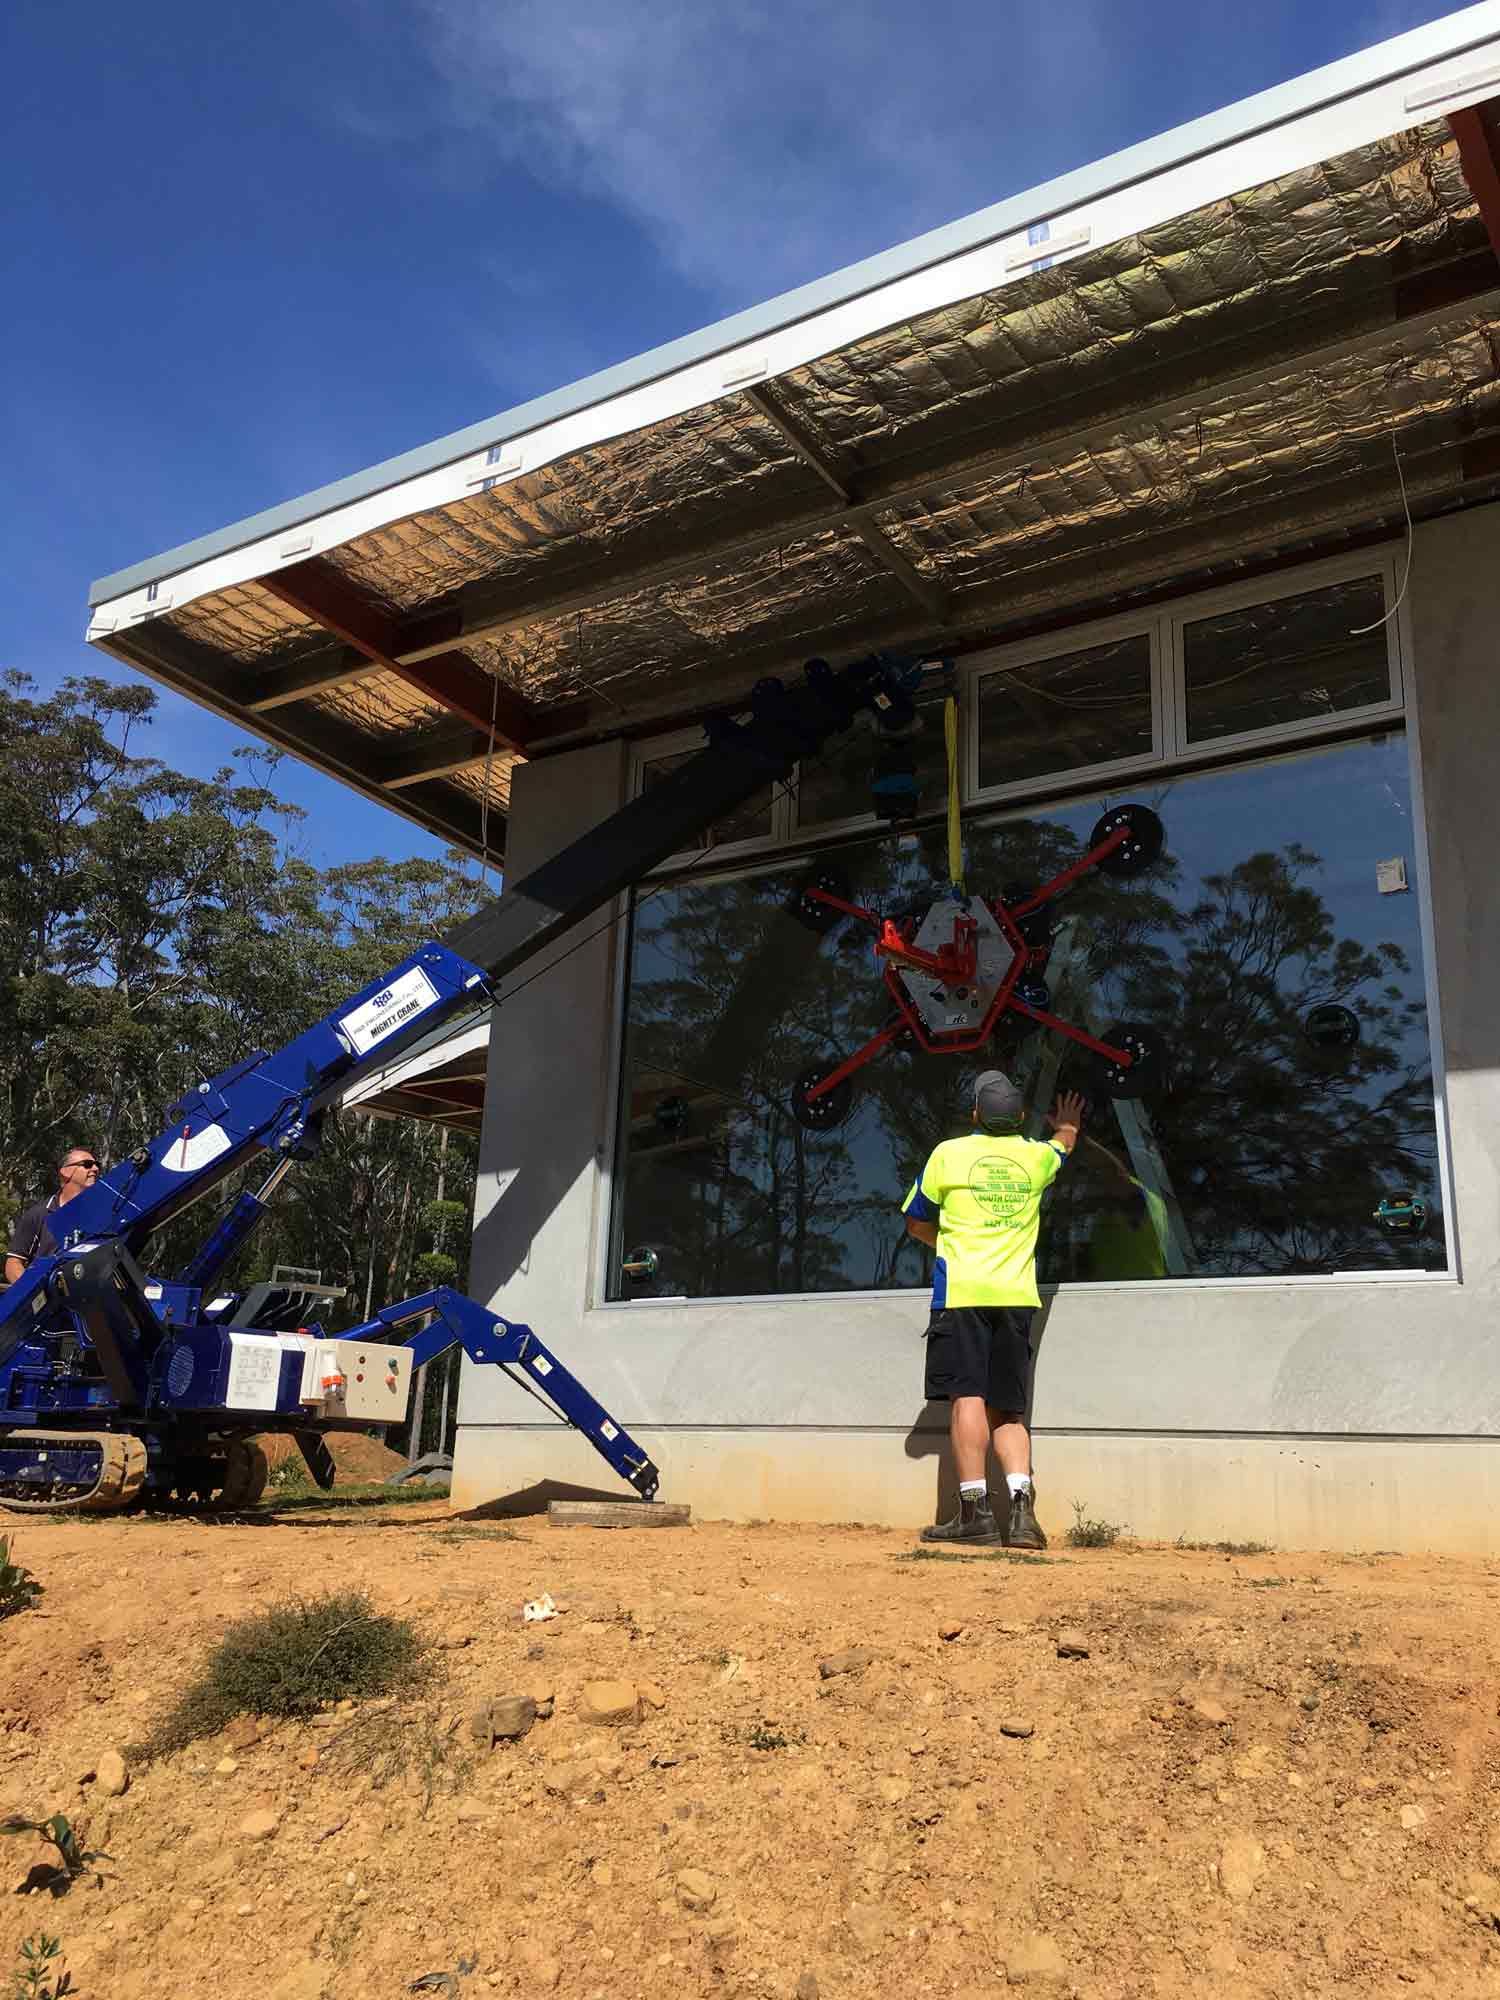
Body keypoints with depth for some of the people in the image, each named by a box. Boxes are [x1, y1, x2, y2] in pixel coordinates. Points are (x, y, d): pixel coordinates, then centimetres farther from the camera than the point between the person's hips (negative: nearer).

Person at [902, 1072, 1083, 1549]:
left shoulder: (949, 1153, 2)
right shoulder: (1036, 1156, 11)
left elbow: (916, 1224, 13)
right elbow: (1064, 1143, 38)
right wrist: (1067, 1125, 60)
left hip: (962, 1290, -3)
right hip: (1017, 1295, 4)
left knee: (967, 1397, -6)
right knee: (1008, 1409, 9)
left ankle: (975, 1510, -10)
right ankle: (1021, 1505, -5)